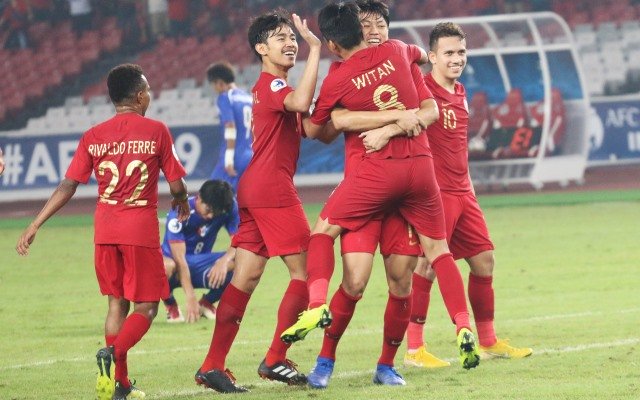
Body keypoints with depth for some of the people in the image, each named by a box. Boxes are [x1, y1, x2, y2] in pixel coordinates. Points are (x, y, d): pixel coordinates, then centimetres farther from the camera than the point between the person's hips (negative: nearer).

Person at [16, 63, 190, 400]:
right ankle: (114, 353, -24)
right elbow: (176, 185, -2)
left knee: (116, 304, 15)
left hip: (105, 230, 4)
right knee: (145, 308, 3)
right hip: (141, 229, -4)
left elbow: (67, 186, 0)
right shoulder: (156, 131, -4)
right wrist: (182, 202, 22)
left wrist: (34, 226, 4)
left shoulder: (93, 137, 4)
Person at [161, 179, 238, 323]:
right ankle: (170, 304, -5)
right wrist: (191, 298, -38)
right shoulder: (179, 212, -25)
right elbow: (179, 259, -30)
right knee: (167, 266, -42)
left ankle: (206, 302, 4)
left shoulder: (229, 208, -11)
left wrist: (225, 260, -38)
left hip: (201, 263, 4)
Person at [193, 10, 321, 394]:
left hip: (253, 189, 10)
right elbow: (301, 102, -33)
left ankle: (213, 365, 2)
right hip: (273, 189, -10)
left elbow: (308, 128, 23)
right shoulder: (273, 84, -9)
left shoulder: (269, 88, 22)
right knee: (306, 271, -4)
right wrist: (316, 49, -27)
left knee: (246, 278, 6)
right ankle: (276, 360, -3)